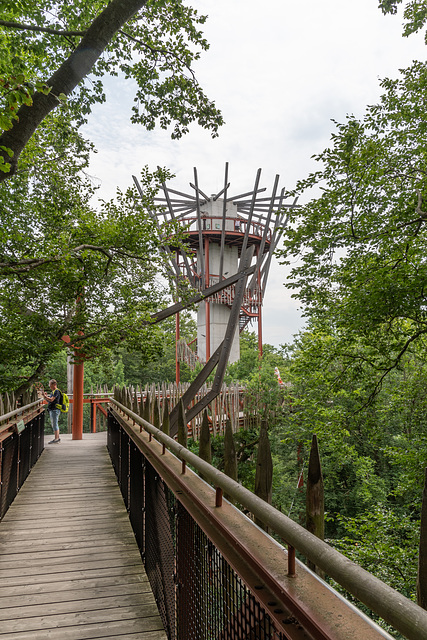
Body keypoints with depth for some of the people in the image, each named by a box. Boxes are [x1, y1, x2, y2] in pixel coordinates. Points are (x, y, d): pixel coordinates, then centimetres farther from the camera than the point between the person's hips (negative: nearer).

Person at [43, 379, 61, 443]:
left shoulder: (56, 391, -13)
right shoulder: (53, 392, 19)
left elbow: (51, 400, -22)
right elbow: (49, 401, 21)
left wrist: (45, 396, -14)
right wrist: (46, 396, 8)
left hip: (55, 410, -11)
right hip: (52, 410, 11)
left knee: (54, 424, -8)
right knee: (54, 424, 15)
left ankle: (56, 439, -5)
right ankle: (57, 438, 22)